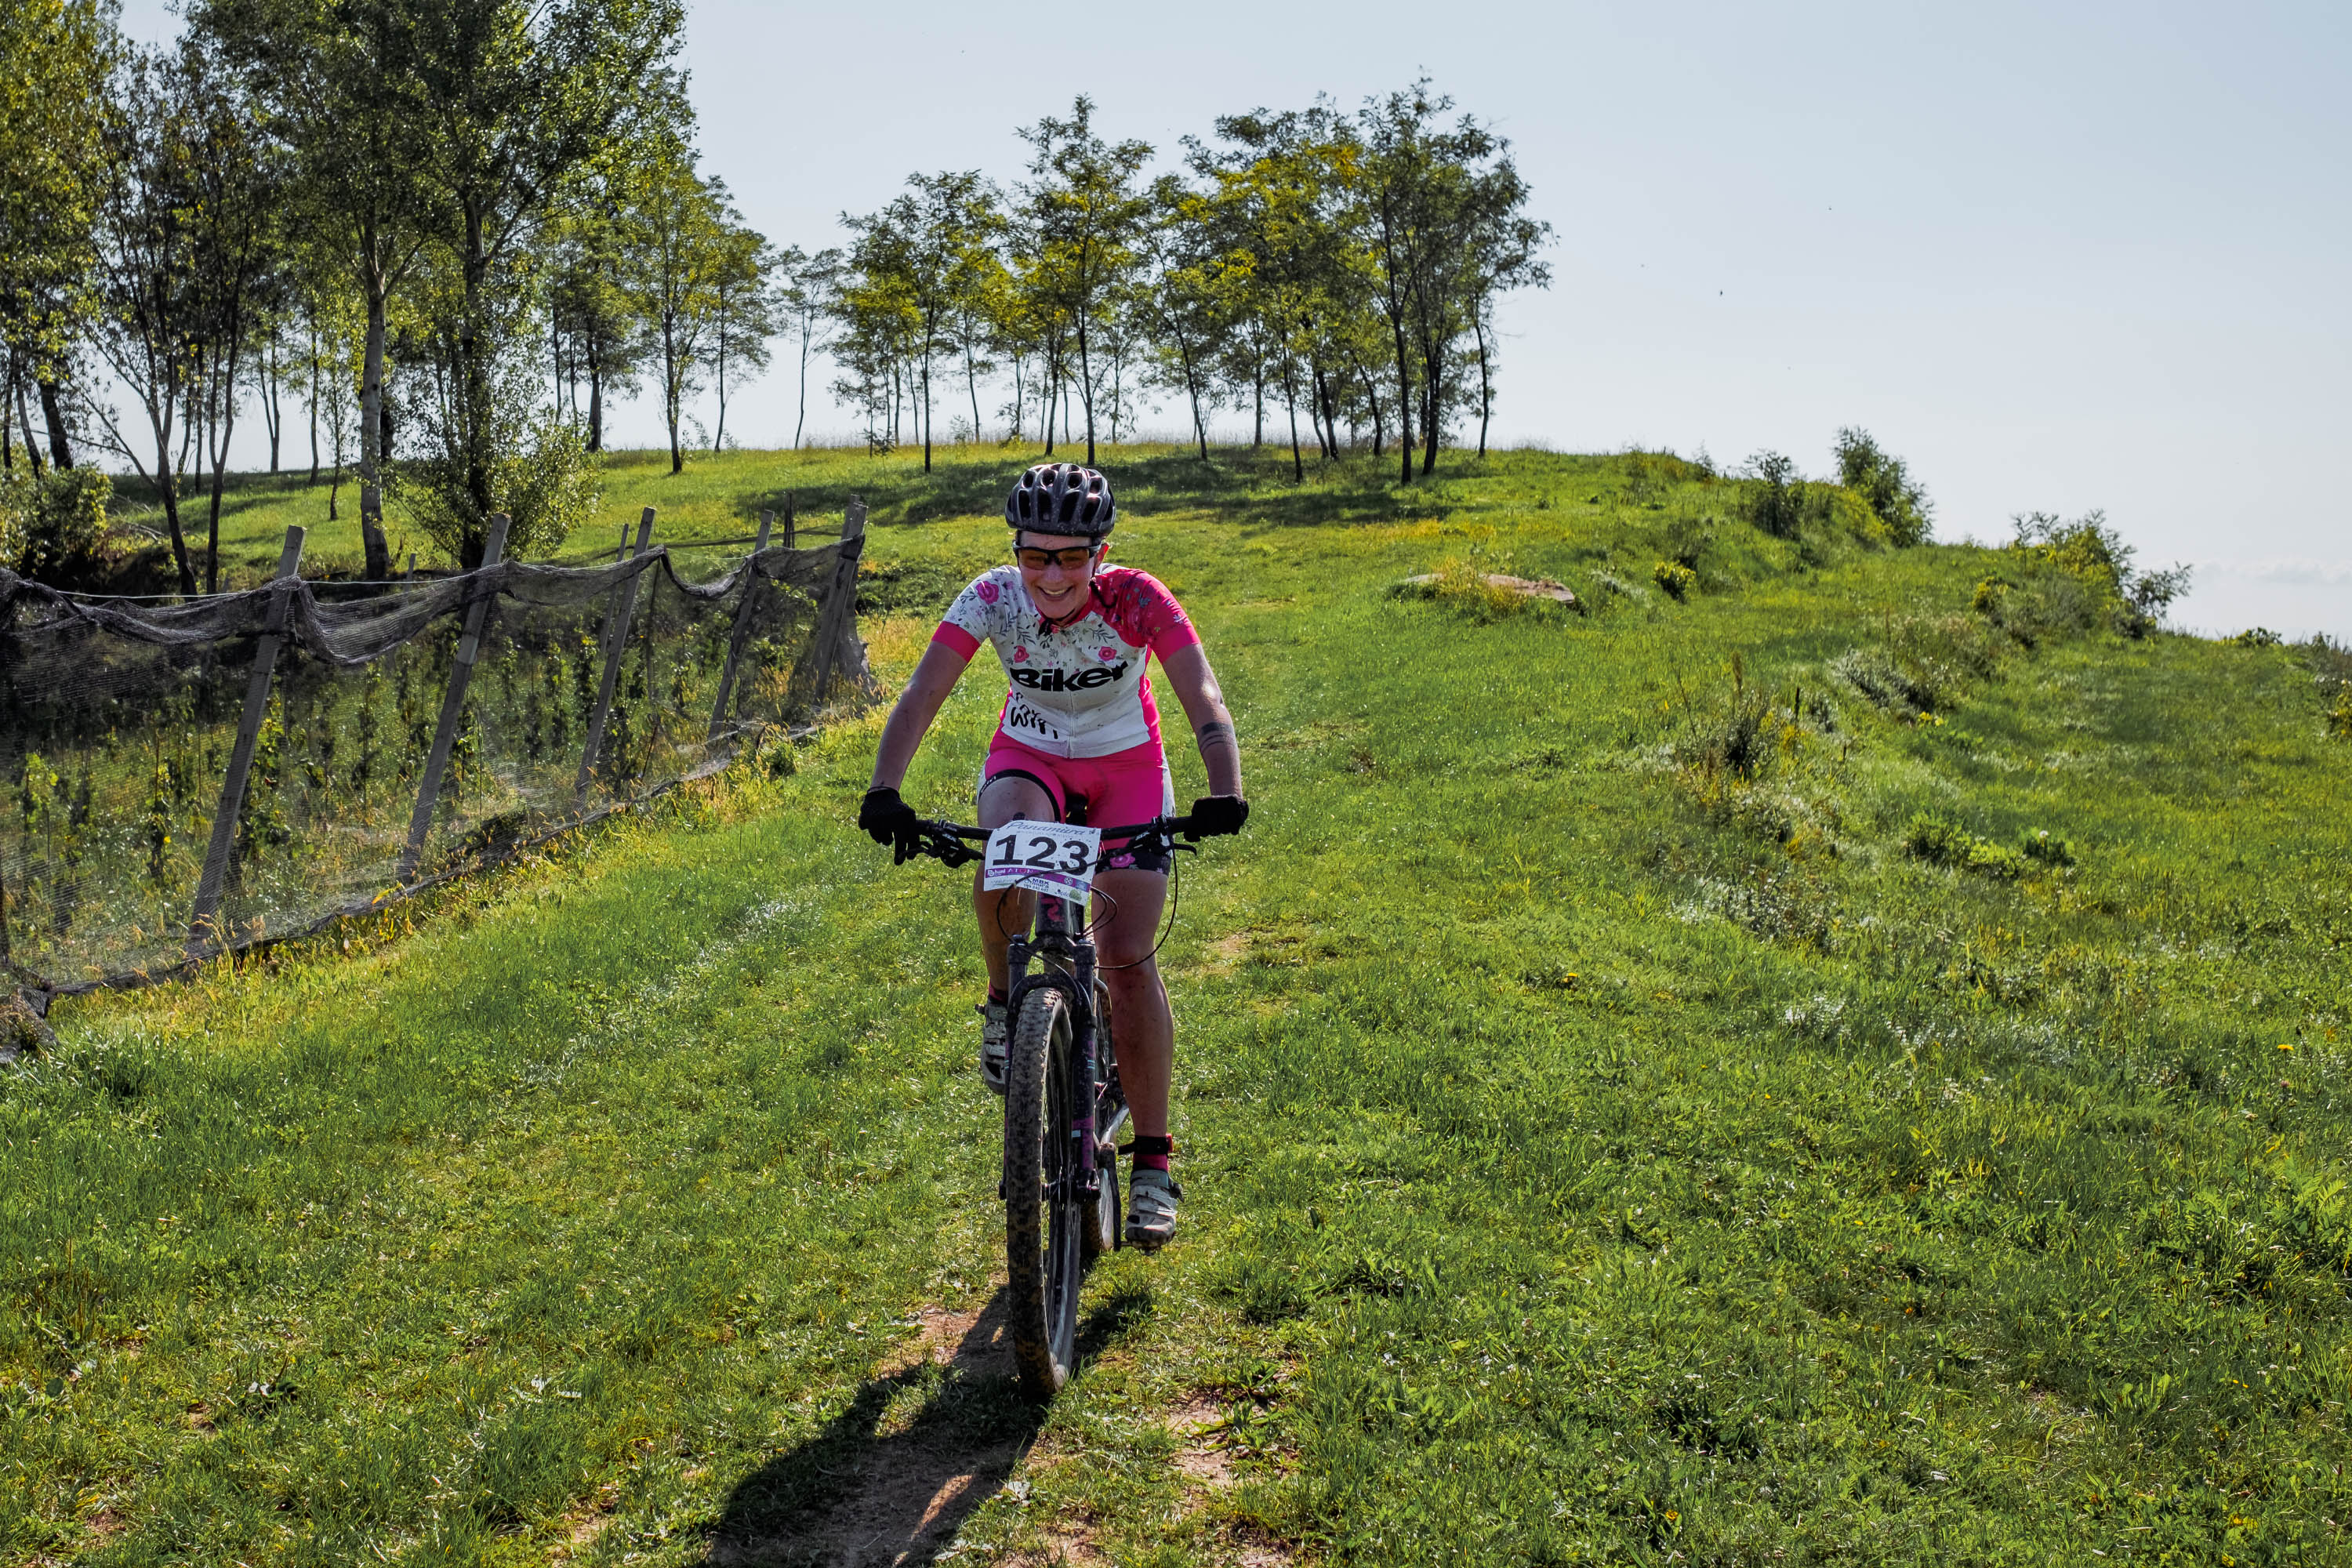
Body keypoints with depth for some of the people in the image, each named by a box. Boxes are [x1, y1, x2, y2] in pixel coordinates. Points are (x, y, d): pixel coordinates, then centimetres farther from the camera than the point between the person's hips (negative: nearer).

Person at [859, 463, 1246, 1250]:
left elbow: (1203, 698, -35)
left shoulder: (1137, 600, -26)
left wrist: (1225, 792, -52)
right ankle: (1006, 1001, -4)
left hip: (1127, 766, -1)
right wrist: (884, 791, -45)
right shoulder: (992, 597, -22)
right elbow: (922, 694, -29)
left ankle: (1153, 1163, 0)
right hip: (1029, 756, 1)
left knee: (1127, 956, -11)